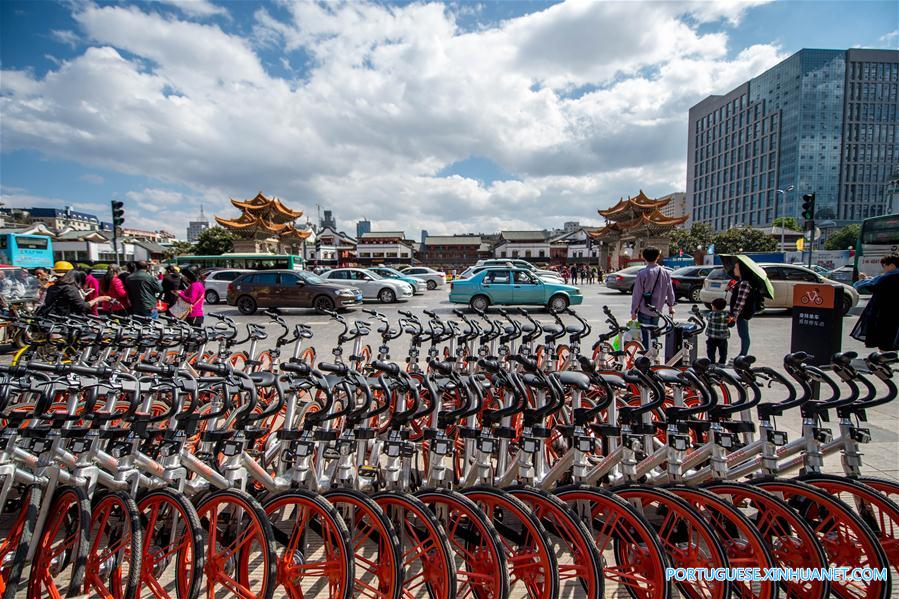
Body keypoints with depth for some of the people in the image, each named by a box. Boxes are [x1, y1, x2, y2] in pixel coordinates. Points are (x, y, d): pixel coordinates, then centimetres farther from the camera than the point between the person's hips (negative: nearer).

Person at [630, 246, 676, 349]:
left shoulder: (642, 274, -14)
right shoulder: (665, 273, -1)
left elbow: (637, 294, -11)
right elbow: (670, 292, 7)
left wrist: (633, 311, -3)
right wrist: (671, 306, 23)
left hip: (644, 311, -4)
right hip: (657, 310, 5)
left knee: (645, 336, 2)